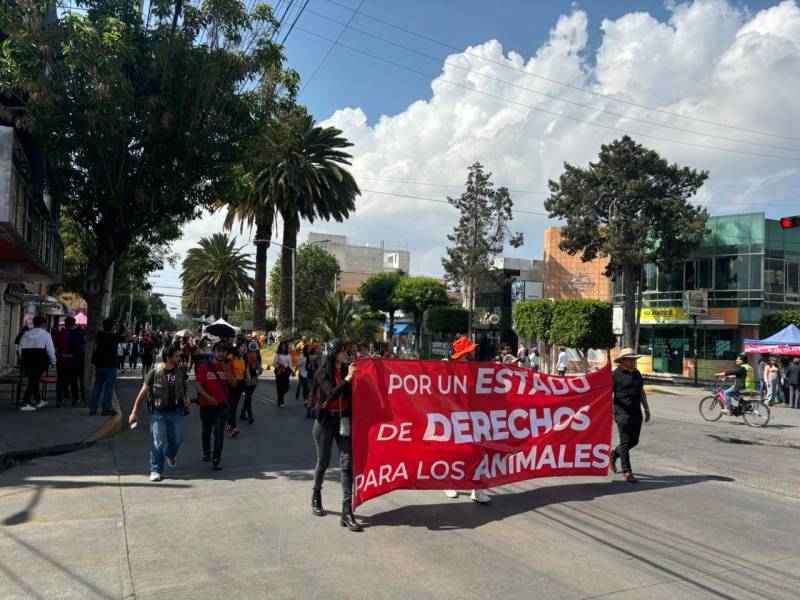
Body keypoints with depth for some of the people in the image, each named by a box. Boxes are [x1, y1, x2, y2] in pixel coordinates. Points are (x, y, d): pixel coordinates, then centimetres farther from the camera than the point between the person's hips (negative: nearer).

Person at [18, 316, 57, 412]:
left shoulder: (26, 334, 11)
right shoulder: (45, 335, -4)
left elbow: (20, 349, 11)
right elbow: (50, 350, -8)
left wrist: (24, 360, 21)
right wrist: (53, 361, 4)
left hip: (27, 361, 6)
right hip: (39, 362, -6)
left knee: (33, 381, 17)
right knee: (34, 381, -3)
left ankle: (38, 401, 27)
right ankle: (25, 404, -9)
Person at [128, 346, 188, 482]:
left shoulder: (180, 372, -1)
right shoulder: (154, 372, -12)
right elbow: (143, 392, -9)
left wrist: (185, 398, 6)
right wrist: (134, 412, -9)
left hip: (176, 411, 4)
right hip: (158, 412, -4)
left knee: (176, 440, 14)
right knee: (158, 442, -5)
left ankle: (170, 455, 46)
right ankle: (155, 470, 9)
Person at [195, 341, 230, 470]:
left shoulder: (227, 367, 3)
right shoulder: (204, 366, -6)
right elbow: (198, 384, -10)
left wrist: (227, 371, -15)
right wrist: (207, 397, -23)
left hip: (221, 404, 1)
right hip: (206, 404, 0)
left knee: (219, 433, -8)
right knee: (206, 431, 17)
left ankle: (216, 460, -2)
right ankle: (206, 451, 43)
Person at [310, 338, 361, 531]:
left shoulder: (347, 370, 2)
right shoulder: (322, 373, -8)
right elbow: (332, 394, -21)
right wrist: (348, 378, -26)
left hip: (344, 420, 3)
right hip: (326, 420, -2)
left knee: (347, 463, -5)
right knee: (323, 462, 11)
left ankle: (347, 512, -4)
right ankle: (316, 495, 40)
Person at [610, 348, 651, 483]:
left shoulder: (637, 374, 14)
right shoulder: (616, 374, -7)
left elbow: (642, 392, 22)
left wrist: (646, 408, 19)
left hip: (636, 413, 7)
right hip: (622, 412, -7)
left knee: (634, 441, 11)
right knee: (625, 441, -5)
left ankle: (614, 454, 35)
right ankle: (627, 472, 1)